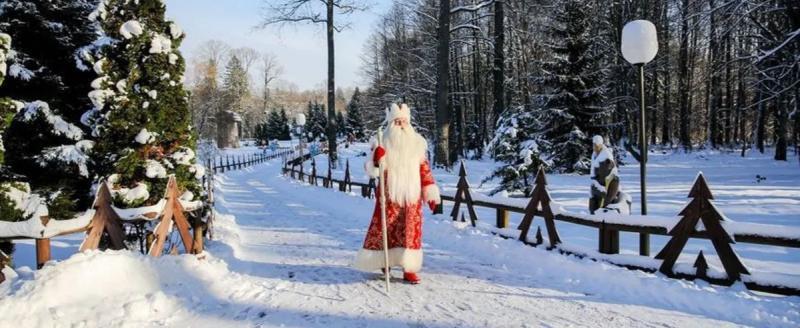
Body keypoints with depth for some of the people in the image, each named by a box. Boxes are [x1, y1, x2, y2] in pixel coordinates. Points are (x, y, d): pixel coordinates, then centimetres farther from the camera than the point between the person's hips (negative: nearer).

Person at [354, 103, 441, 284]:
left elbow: (425, 171, 9)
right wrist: (376, 159, -25)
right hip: (389, 196, -2)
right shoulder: (383, 144, 0)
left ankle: (409, 269, 4)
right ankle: (382, 261, 20)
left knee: (411, 232, -1)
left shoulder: (417, 144, 7)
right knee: (384, 230, 1)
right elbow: (372, 170, -3)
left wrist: (431, 194, 4)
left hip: (412, 197, 2)